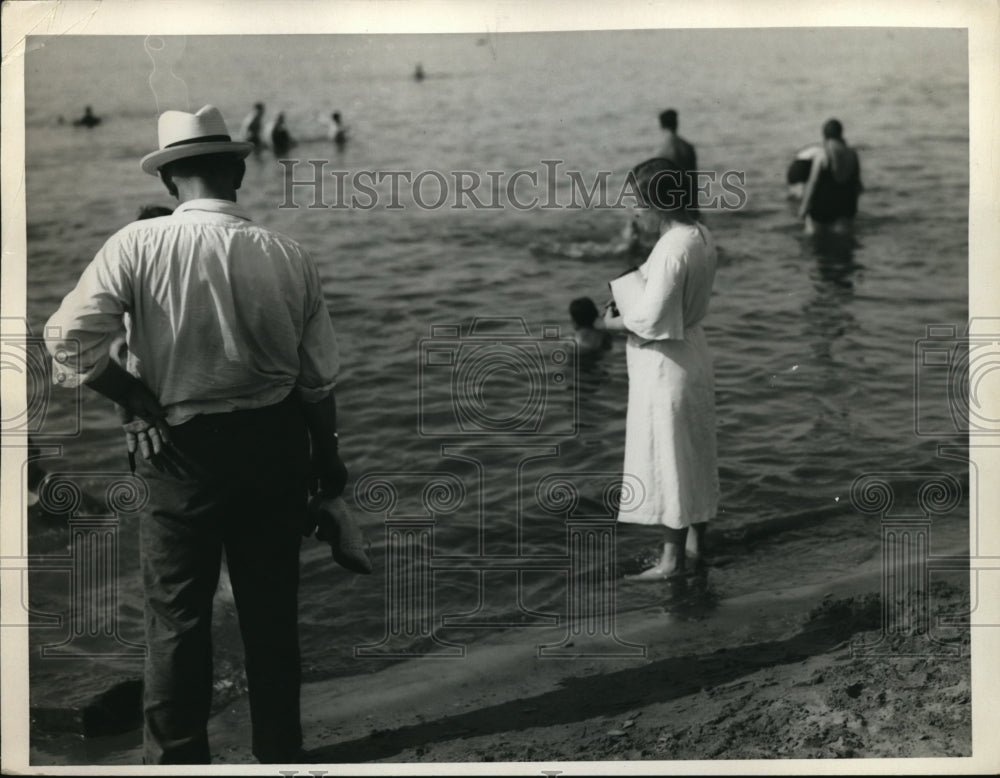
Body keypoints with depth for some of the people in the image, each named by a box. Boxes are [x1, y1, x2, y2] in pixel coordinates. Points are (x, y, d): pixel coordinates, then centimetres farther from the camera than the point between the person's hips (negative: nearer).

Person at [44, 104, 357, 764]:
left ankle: (177, 758, 21)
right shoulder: (289, 257, -5)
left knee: (178, 614, 11)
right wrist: (328, 461, 16)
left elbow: (69, 340, -18)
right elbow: (320, 379, 1)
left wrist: (139, 401, -4)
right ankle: (280, 750, 29)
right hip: (277, 444, 3)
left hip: (184, 450, -2)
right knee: (272, 610, 16)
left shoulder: (139, 246, -12)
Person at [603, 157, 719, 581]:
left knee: (667, 458, 2)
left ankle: (672, 558, 12)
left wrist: (615, 323, -7)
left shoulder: (671, 249, -25)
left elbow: (651, 319, -25)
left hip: (664, 364, -9)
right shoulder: (700, 236, 3)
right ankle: (695, 545, 29)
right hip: (692, 351, 10)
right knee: (694, 455, 17)